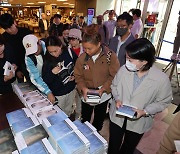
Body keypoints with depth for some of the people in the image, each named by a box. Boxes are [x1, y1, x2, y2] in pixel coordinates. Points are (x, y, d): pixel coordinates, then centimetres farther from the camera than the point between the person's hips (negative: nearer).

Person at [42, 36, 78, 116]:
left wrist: (75, 76, -10)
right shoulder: (47, 61, -19)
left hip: (71, 89, 3)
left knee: (68, 111, 26)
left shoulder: (69, 53, -13)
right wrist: (52, 73, -32)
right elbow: (45, 81, -14)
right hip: (57, 94, -3)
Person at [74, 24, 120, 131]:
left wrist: (103, 89, -24)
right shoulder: (82, 58, -9)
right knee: (85, 119, 21)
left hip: (104, 95, -1)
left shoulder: (110, 56, -17)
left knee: (99, 120, 23)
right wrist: (83, 88, -20)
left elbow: (114, 76, -15)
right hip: (86, 95, 2)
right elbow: (78, 76, -3)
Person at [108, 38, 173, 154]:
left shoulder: (162, 79, -24)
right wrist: (117, 99, -17)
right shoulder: (124, 69, -19)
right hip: (117, 117, 1)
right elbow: (114, 86, 0)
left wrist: (144, 111, -22)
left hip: (138, 122, -1)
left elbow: (163, 102, -9)